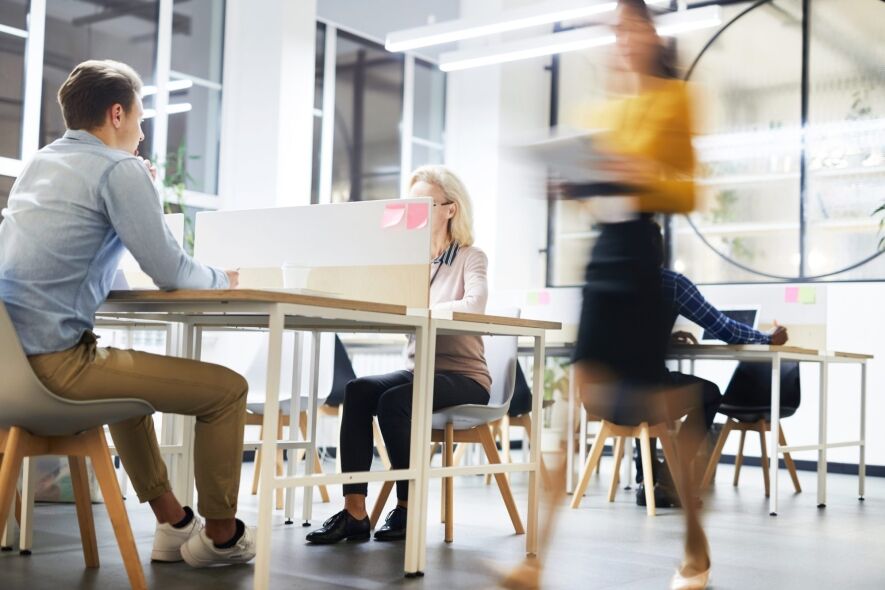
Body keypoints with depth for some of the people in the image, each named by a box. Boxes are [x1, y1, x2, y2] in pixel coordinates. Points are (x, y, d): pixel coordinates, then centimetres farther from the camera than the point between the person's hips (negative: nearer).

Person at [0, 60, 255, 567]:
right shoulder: (120, 168, -9)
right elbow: (171, 272, -10)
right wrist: (222, 278, 10)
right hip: (55, 362, -10)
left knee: (129, 375, 36)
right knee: (228, 389, -1)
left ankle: (173, 522, 36)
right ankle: (220, 534, 16)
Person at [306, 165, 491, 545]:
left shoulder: (470, 257, -3)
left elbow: (474, 304, -24)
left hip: (464, 376, -5)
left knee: (393, 400, -30)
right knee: (358, 390, -22)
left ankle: (408, 509, -14)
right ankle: (354, 511, -27)